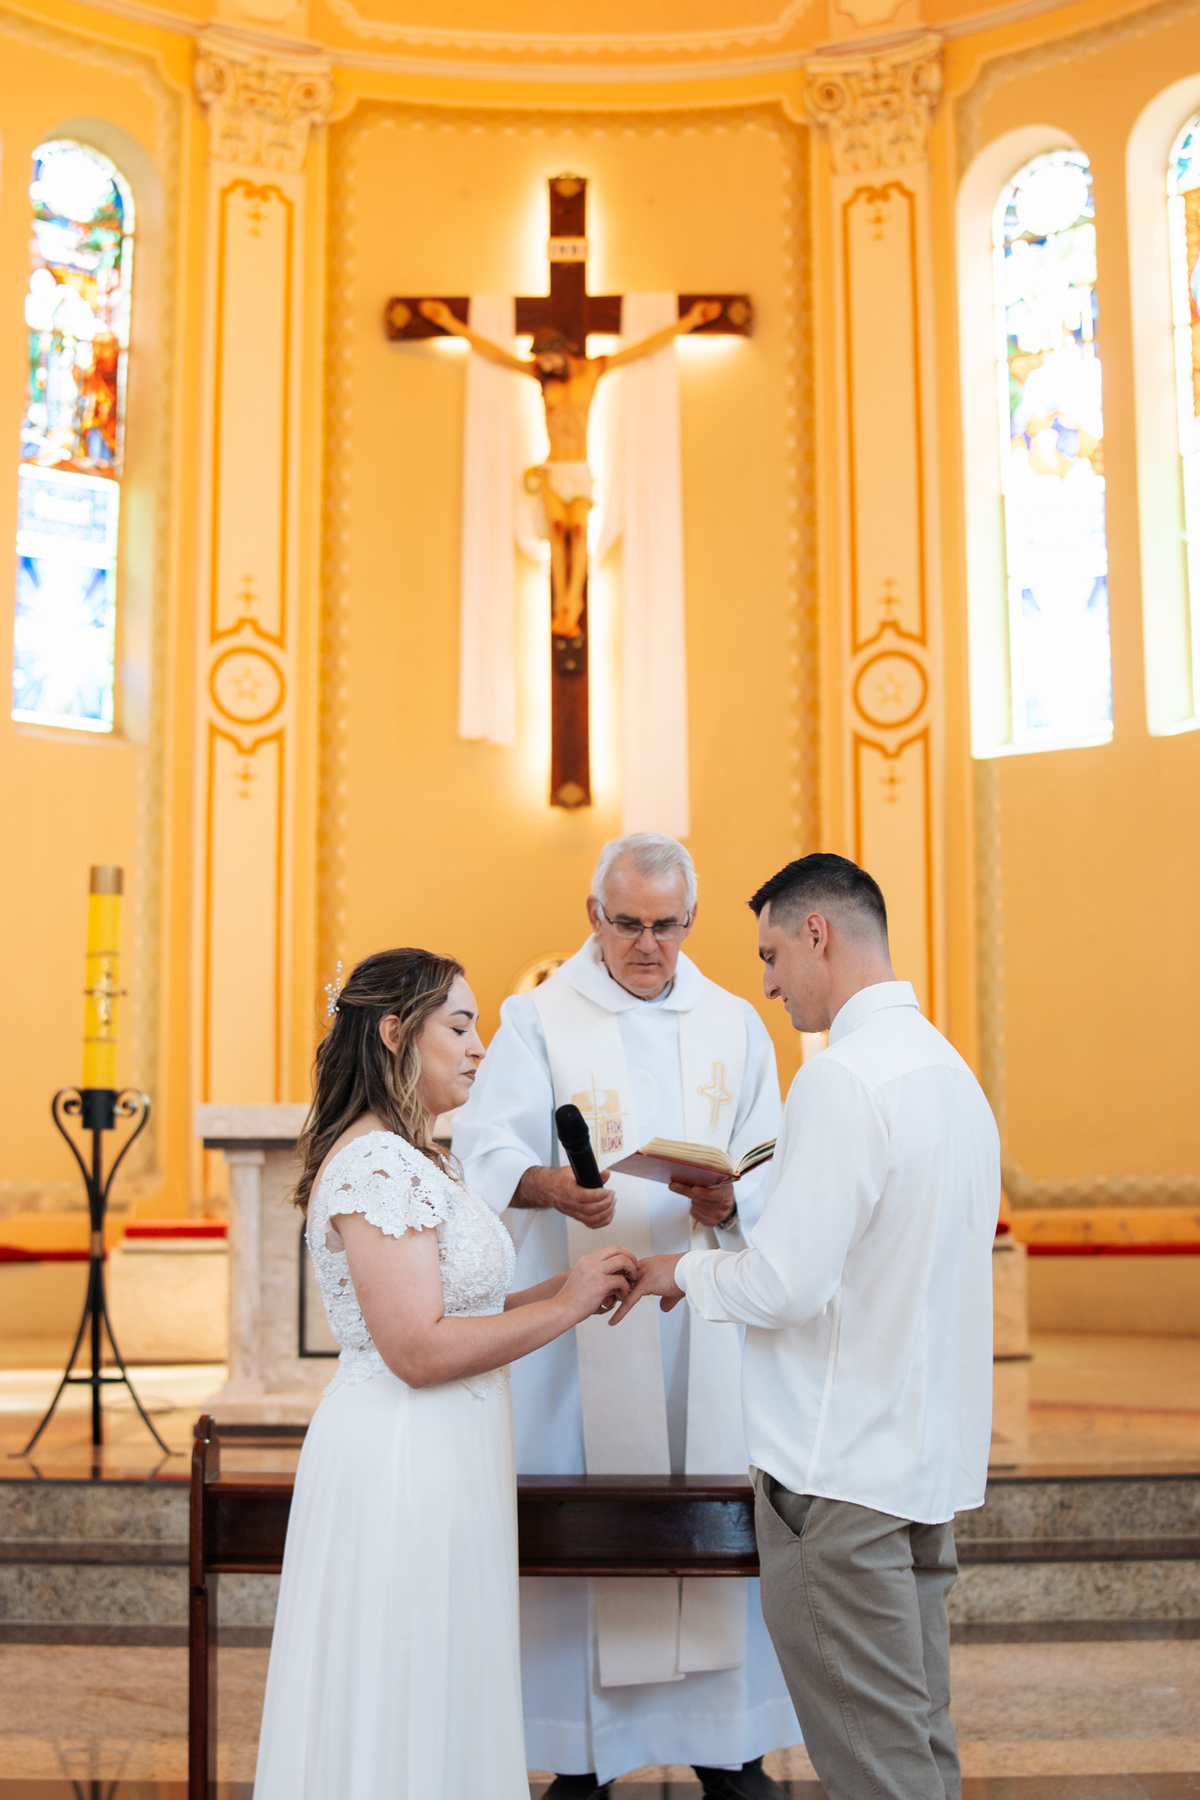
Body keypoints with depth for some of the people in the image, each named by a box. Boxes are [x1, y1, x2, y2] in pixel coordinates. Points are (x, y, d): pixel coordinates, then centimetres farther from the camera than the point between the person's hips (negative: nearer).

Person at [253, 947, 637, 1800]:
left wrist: (566, 1288, 4)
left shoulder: (418, 1159, 14)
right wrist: (565, 1306, -16)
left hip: (441, 1453, 10)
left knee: (441, 1693, 17)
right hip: (400, 1462, -10)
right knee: (400, 1705, 2)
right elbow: (417, 1350, -24)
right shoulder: (376, 1166, -19)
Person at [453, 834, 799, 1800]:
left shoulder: (735, 1025, 10)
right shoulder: (539, 1020, 1)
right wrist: (551, 1187, -34)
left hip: (707, 1314, 3)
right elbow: (487, 1146, -13)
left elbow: (772, 1172, 5)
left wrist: (729, 1201, -18)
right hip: (579, 1321, -2)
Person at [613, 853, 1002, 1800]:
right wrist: (744, 1217, 16)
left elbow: (787, 1287, -21)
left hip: (841, 1473, -9)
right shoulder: (949, 1069, 11)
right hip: (932, 1462, 9)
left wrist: (687, 1272, -2)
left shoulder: (844, 1078, -18)